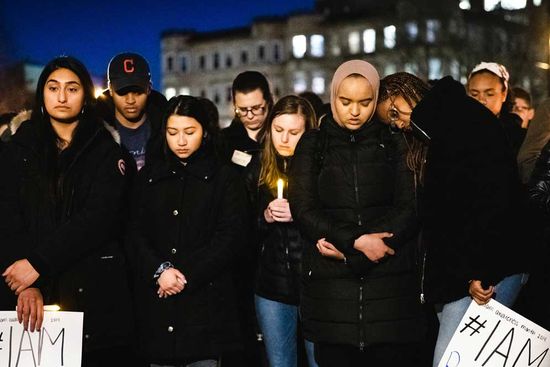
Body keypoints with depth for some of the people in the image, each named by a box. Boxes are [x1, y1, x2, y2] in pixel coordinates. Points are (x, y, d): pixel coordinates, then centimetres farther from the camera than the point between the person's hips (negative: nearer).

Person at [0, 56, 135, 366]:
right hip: (33, 296, 1)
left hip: (95, 293, -1)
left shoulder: (105, 151, 6)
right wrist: (27, 286, -15)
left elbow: (98, 219, -8)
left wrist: (39, 262, -18)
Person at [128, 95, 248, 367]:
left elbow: (229, 238, -5)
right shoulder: (149, 176, 13)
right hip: (156, 300, 3)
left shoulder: (226, 178, 4)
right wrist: (159, 271, -12)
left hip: (205, 298, -3)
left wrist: (186, 277, -13)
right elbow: (136, 233, 6)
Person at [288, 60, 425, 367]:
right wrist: (356, 241, -14)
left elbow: (409, 209, 2)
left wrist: (344, 250, -9)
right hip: (331, 284, 0)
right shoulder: (313, 145, 10)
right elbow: (304, 210, 1)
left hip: (389, 278, 0)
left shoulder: (394, 144, 11)